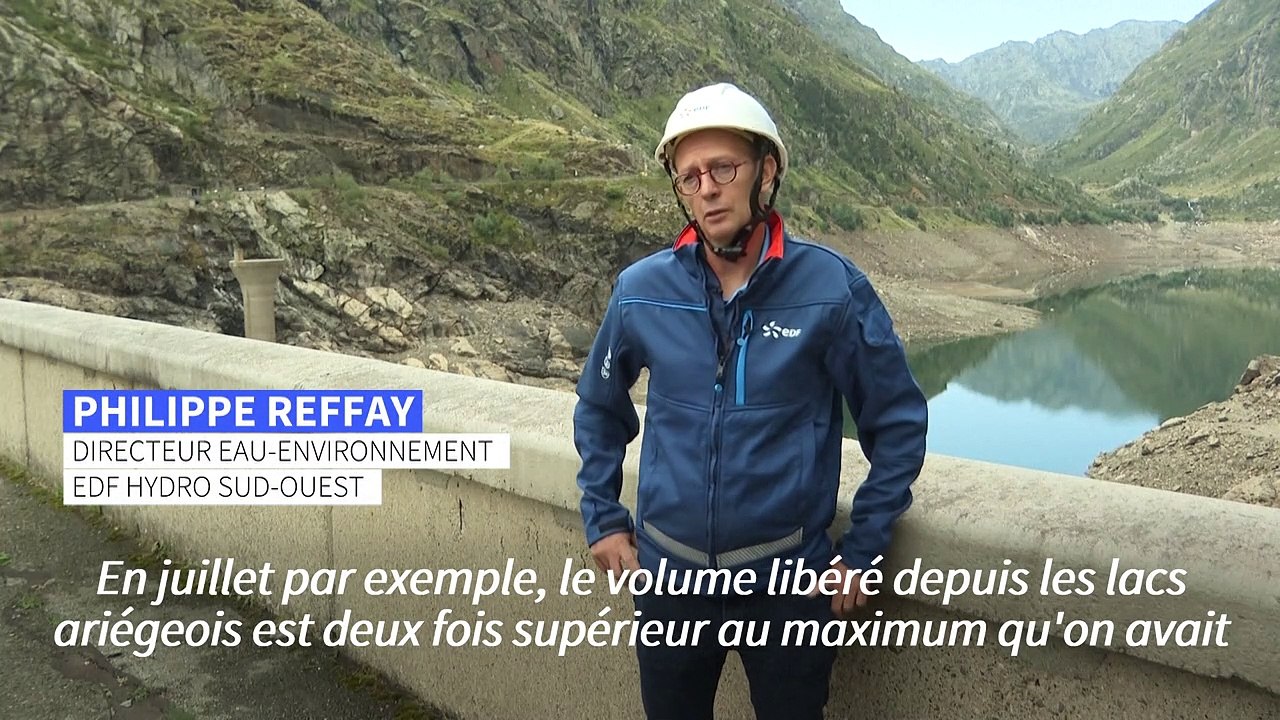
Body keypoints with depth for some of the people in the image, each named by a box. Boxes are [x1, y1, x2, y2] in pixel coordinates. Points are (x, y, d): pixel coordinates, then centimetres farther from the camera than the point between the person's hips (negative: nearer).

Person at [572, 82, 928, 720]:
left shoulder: (831, 286, -11)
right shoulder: (641, 290, -5)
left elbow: (898, 422, -2)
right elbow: (599, 407, 12)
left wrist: (860, 552, -2)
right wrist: (602, 518, 8)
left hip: (789, 578, -2)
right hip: (668, 574, 2)